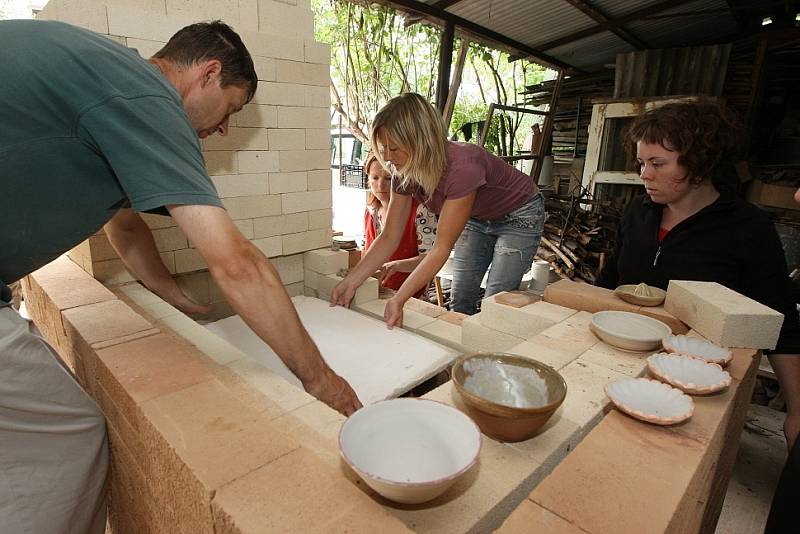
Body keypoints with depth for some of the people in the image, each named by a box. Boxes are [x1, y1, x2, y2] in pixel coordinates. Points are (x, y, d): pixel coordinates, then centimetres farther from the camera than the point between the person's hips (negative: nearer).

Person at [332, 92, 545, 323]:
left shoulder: (462, 167, -40)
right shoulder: (404, 172, -18)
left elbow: (442, 247, -37)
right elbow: (389, 237, -14)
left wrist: (398, 300, -39)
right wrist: (350, 283, -21)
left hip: (517, 216, -6)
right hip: (477, 217, 6)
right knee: (460, 301, 5)